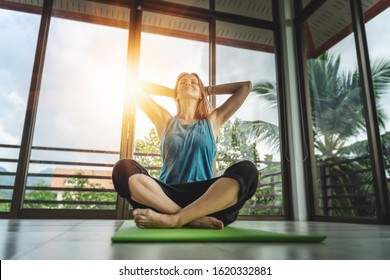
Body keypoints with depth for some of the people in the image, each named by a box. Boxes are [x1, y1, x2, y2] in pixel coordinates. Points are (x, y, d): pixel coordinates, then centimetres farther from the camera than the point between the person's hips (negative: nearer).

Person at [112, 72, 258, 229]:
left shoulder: (212, 121, 21)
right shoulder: (165, 120, 22)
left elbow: (245, 86, 24)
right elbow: (137, 88, 24)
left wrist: (208, 90, 30)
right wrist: (173, 92, 30)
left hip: (204, 196, 0)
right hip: (167, 196, 1)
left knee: (247, 170, -27)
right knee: (123, 168, -25)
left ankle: (173, 219, -38)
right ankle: (194, 219, -34)